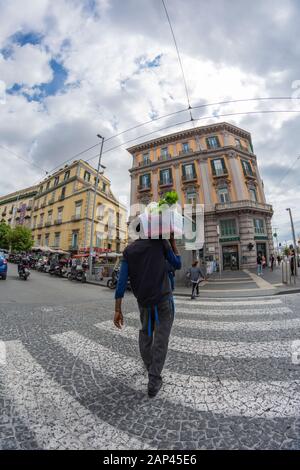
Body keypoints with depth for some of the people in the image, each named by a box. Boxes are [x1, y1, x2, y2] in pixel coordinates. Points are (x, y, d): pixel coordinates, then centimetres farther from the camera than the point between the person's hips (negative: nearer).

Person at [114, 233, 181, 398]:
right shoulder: (161, 242, -6)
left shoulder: (128, 251, 1)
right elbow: (177, 265, 3)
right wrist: (173, 242, 8)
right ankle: (153, 382, 15)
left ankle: (150, 369, 40)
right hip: (163, 299, -3)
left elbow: (122, 281, -7)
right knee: (160, 340, 8)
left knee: (145, 333, 25)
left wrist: (117, 310, -4)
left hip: (143, 300, 4)